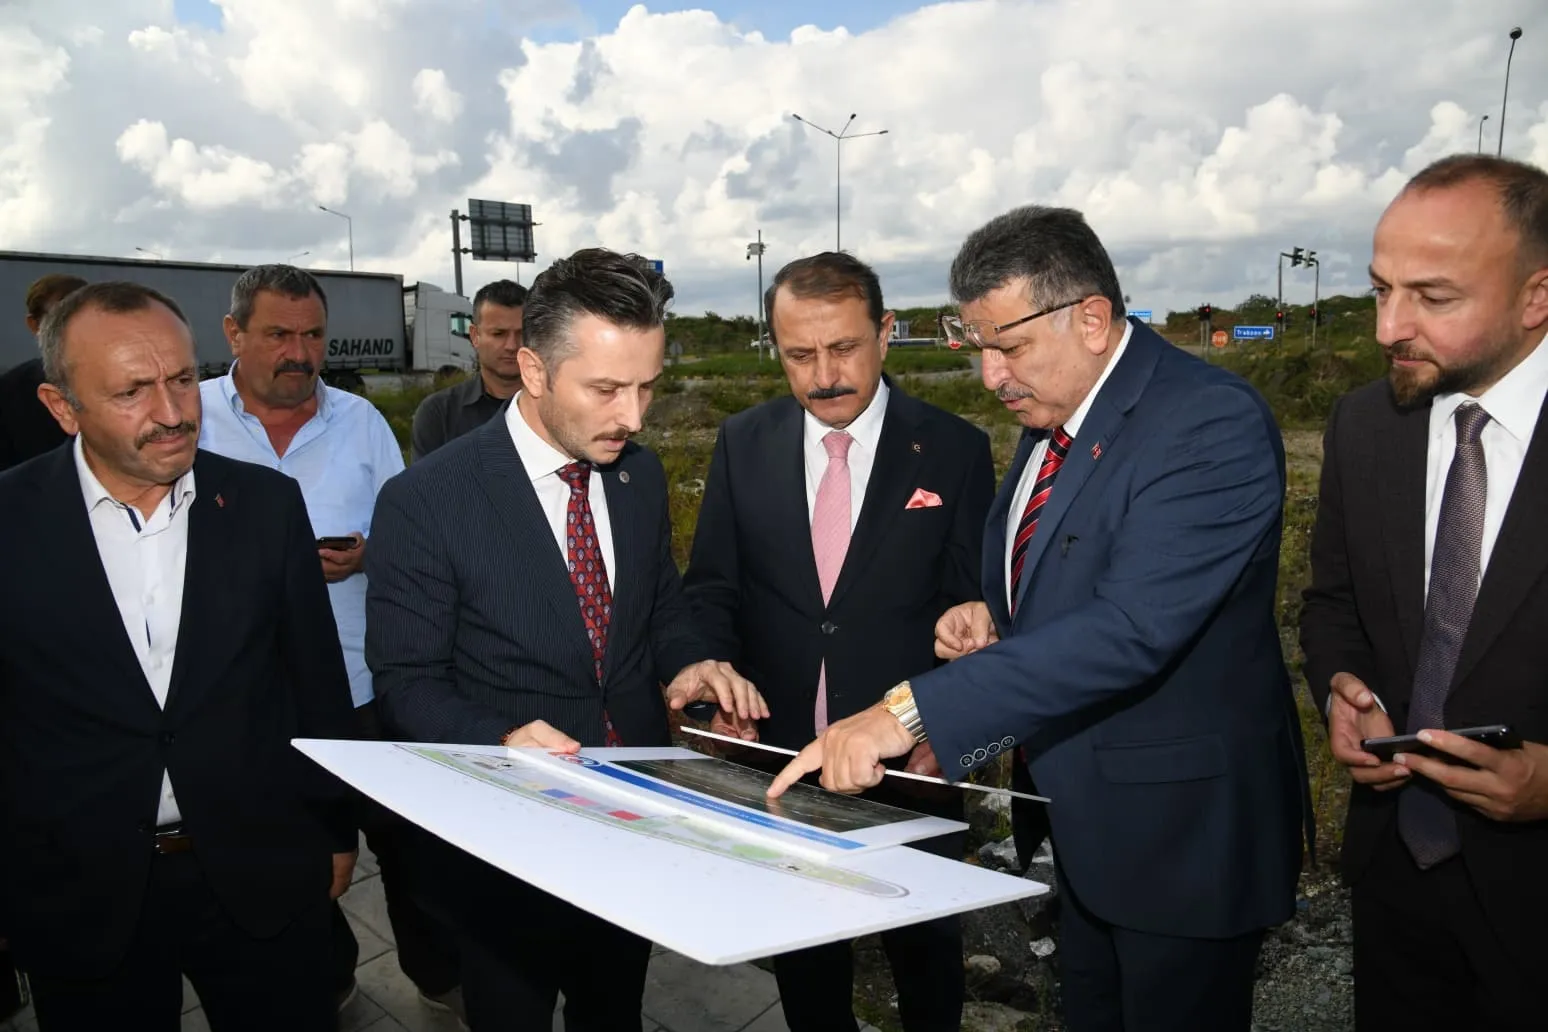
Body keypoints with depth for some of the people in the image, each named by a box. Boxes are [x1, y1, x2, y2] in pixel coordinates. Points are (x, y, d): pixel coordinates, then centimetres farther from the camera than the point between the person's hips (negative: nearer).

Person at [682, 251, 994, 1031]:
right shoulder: (743, 443, -1)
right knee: (800, 948, 19)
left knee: (924, 946, 19)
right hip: (778, 751, 2)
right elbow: (711, 588, 3)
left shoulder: (954, 449, -6)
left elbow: (974, 605, -3)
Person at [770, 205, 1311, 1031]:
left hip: (1181, 831, -8)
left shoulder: (1213, 424, -23)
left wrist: (912, 710, -38)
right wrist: (990, 617, -5)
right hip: (1077, 821, 8)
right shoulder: (1051, 420, 4)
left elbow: (1132, 628, -35)